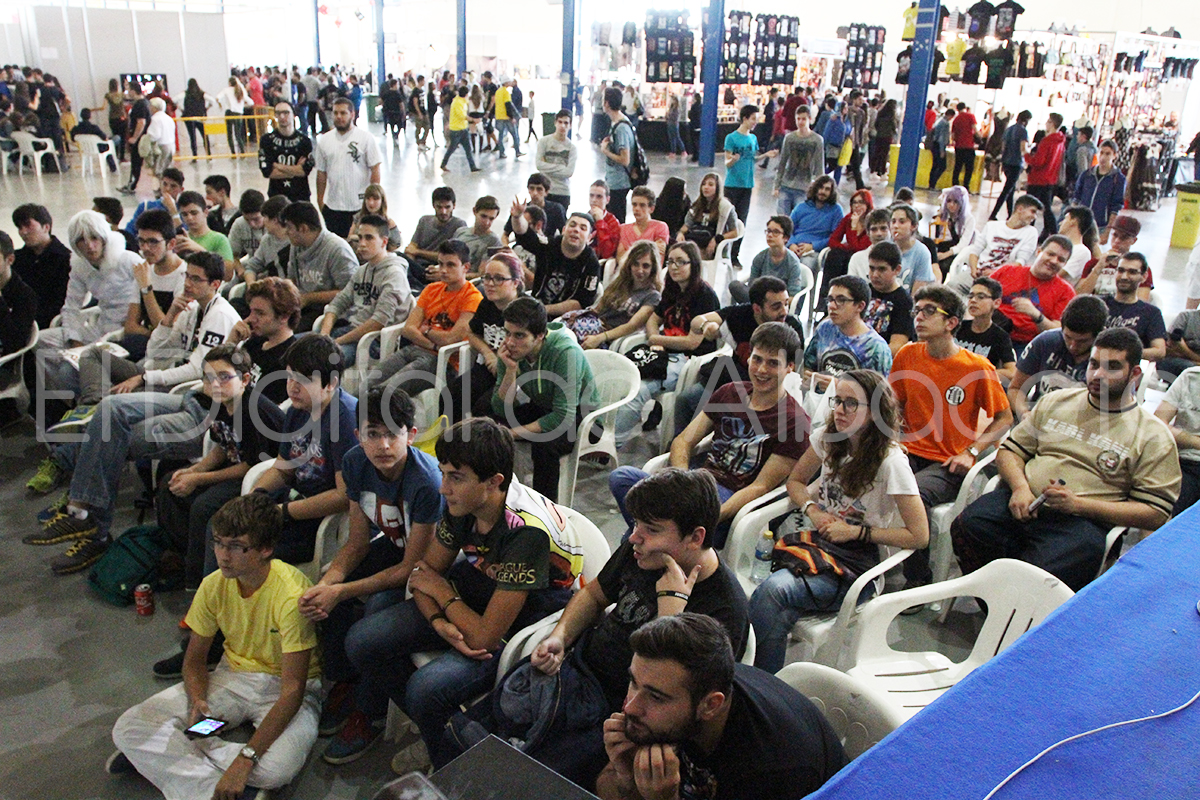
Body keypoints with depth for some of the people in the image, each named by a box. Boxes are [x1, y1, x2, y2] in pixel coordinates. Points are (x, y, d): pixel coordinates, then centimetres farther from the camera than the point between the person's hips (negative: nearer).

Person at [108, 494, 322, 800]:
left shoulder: (292, 596, -27)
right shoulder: (215, 585, -9)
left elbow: (293, 689, -27)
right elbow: (194, 659, 4)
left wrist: (246, 758, -33)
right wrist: (197, 702, -18)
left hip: (282, 688, -5)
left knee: (275, 769, -35)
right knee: (128, 729, -13)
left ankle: (162, 756, -12)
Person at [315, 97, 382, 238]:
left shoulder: (366, 138, -3)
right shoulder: (324, 140, 9)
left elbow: (375, 170, -5)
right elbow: (321, 173, 12)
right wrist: (320, 200, 10)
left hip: (360, 205, -4)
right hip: (333, 206, 4)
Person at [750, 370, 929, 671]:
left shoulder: (891, 461, -12)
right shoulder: (829, 437, 6)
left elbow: (919, 536, -11)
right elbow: (795, 481, 20)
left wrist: (856, 532, -12)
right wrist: (813, 511, -1)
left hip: (851, 559, -5)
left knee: (773, 590, -33)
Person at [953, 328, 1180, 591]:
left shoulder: (1153, 436, 6)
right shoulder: (1056, 401, 19)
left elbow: (1155, 514, 0)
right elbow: (1011, 449, 21)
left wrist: (1078, 504, -12)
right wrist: (1020, 487, -3)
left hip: (1083, 521, -4)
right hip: (1022, 502, 4)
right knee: (966, 527, -26)